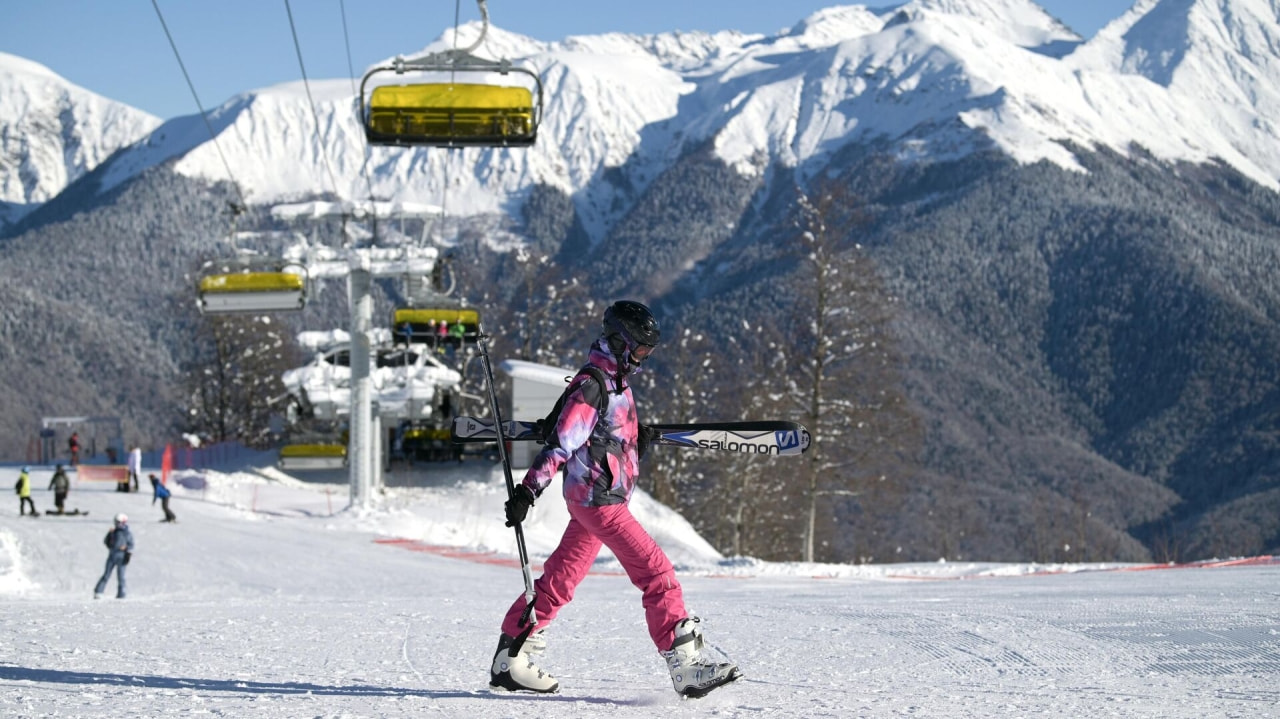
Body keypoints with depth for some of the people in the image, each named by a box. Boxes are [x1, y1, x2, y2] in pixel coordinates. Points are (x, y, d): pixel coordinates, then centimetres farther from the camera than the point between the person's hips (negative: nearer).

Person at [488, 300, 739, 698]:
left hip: (600, 497, 10)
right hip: (597, 498, -10)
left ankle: (510, 658, 20)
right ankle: (687, 666, -12)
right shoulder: (592, 387, -17)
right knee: (657, 572, -11)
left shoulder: (615, 381, 14)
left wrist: (637, 439, 14)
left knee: (561, 577, 14)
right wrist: (529, 490, -25)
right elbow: (560, 443, -22)